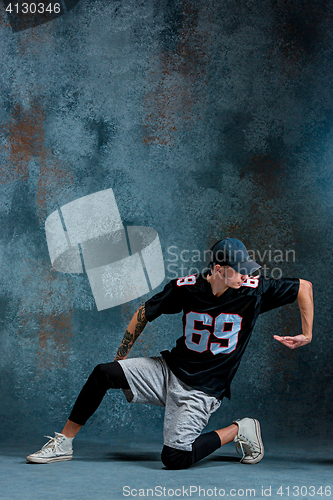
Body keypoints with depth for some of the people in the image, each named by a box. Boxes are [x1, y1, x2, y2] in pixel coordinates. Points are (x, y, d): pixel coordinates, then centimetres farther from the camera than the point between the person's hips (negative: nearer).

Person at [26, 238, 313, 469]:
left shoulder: (253, 291, -15)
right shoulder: (186, 287, -10)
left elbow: (304, 287, -5)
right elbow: (145, 312, 3)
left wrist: (307, 335, -10)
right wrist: (121, 358, 5)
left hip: (202, 392, -3)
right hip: (170, 371, 3)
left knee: (174, 458, -19)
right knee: (104, 373, -14)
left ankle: (240, 431, 5)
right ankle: (63, 444, -1)